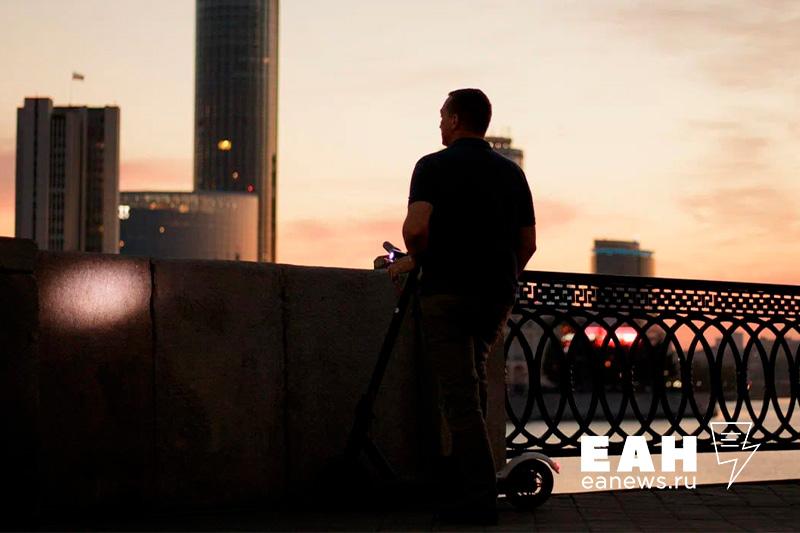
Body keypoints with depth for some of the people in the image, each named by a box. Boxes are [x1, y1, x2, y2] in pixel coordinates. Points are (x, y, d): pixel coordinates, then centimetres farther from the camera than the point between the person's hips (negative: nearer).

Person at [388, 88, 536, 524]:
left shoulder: (434, 166, -5)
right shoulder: (512, 172, 11)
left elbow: (415, 227, -20)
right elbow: (528, 243, 12)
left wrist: (417, 258, -1)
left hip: (448, 290, -5)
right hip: (498, 294, 6)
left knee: (460, 394, -3)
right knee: (473, 377, 26)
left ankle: (479, 497, -7)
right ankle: (464, 467, 26)